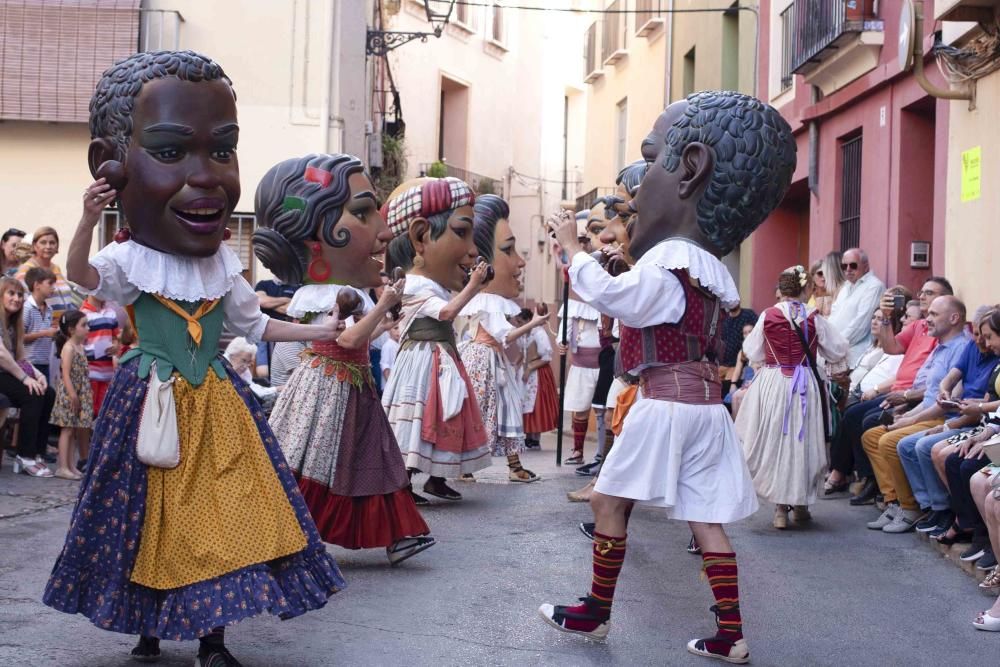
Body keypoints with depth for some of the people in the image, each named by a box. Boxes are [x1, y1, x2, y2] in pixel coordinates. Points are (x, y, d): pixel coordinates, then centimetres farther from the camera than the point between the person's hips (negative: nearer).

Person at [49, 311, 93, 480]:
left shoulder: (81, 347, 13)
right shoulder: (68, 348, -13)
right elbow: (66, 374, -19)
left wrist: (87, 394, 17)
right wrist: (72, 394, -23)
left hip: (82, 395, 8)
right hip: (69, 395, -8)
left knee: (77, 430, 9)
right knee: (68, 429, -6)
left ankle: (71, 465, 14)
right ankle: (63, 467, -3)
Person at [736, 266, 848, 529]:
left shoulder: (768, 316, -4)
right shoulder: (814, 319, -3)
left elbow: (752, 352, 5)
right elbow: (838, 350, 5)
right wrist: (831, 367, 25)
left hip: (772, 384, 0)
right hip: (806, 385, 0)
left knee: (774, 441, 7)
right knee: (803, 441, 11)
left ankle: (780, 508, 6)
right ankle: (800, 504, 19)